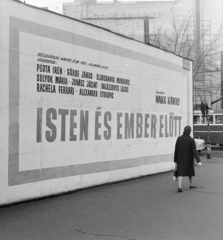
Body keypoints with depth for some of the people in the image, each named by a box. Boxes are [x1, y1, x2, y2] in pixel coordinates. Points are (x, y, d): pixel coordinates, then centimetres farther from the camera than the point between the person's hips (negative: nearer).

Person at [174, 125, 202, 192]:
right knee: (190, 171, 20)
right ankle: (191, 184, 34)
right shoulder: (191, 140, -13)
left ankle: (179, 187, -18)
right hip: (188, 159, -1)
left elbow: (176, 150, 0)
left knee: (180, 173, -3)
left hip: (180, 159, 1)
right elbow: (194, 151, -20)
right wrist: (198, 161, -22)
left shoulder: (179, 138, -4)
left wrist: (175, 160, 9)